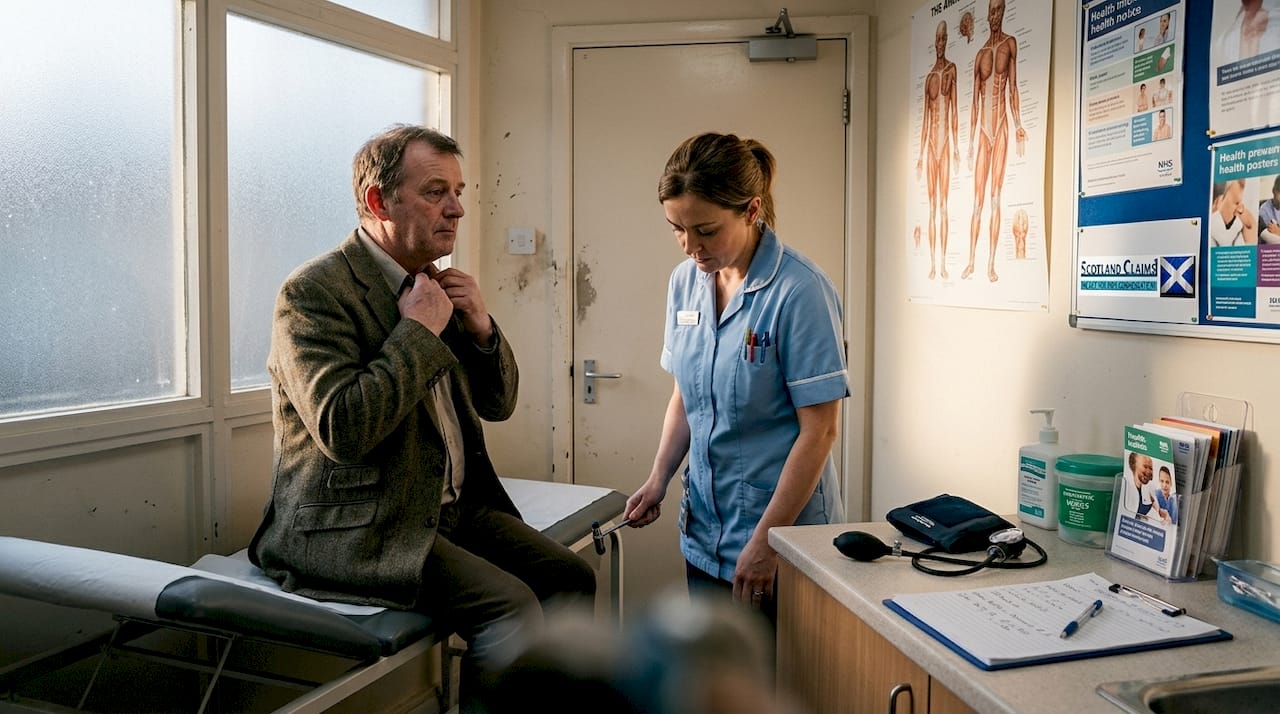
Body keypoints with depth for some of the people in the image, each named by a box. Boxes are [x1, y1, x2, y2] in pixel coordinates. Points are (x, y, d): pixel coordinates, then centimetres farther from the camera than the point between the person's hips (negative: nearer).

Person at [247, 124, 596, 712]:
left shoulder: (434, 285, 12)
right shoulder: (313, 292, -12)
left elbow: (497, 404, 16)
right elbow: (342, 430, -25)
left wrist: (481, 329, -3)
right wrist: (419, 330, -19)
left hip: (451, 505, 8)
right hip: (354, 527, -8)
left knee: (570, 576, -4)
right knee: (512, 609, -23)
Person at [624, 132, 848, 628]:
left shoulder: (799, 292, -17)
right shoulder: (685, 281, 3)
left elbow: (819, 430, -16)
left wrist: (766, 539, -16)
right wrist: (659, 479, 1)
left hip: (785, 530, -6)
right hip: (704, 530, 6)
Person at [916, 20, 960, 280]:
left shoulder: (952, 69, 3)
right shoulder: (929, 76, 14)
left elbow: (954, 108, -3)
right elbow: (925, 117, 14)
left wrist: (956, 146, -8)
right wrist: (920, 154, 11)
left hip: (946, 141, -4)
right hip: (930, 142, 4)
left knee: (944, 205, -5)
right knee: (932, 206, 3)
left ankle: (944, 262, -3)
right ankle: (932, 262, 5)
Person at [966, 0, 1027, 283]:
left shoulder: (1010, 44, 5)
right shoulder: (980, 55, 13)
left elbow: (1013, 88, 0)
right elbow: (974, 102, 12)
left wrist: (1019, 127, -8)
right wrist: (970, 142, 9)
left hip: (1002, 126, -3)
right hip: (982, 130, 3)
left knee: (996, 199, -5)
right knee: (978, 200, 3)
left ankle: (992, 263, -3)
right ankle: (971, 261, 8)